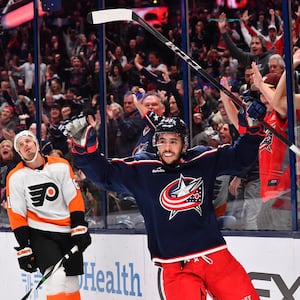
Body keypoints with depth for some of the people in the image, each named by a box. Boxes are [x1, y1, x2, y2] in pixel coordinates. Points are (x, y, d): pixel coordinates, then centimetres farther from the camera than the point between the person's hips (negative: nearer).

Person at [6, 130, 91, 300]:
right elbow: (17, 215, -3)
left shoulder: (61, 166, -2)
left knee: (72, 282, 6)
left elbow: (75, 199, -1)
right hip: (40, 234, -2)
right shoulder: (15, 177, -3)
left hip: (67, 232, 2)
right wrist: (24, 249, -7)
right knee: (57, 276, -22)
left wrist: (80, 229, -10)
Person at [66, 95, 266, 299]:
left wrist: (252, 127, -3)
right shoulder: (141, 171, 1)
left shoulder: (204, 162, 6)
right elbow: (104, 173, -4)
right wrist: (84, 147, -19)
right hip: (176, 267, -2)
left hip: (216, 257, 3)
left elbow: (240, 156, 12)